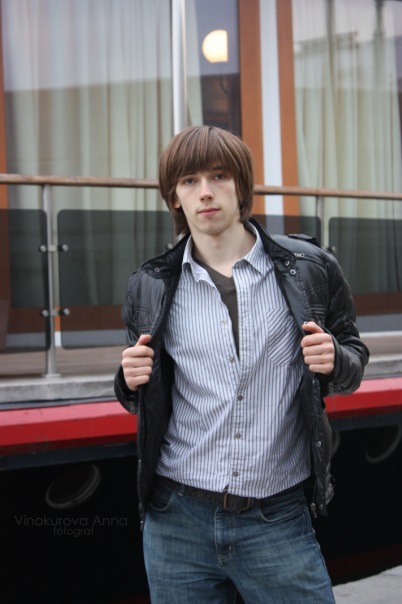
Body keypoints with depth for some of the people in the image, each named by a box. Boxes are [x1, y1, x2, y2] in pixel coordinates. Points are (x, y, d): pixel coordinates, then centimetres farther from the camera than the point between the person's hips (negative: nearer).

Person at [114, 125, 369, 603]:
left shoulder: (308, 268, -2)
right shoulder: (152, 287, 3)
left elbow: (353, 363, 9)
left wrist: (334, 360, -14)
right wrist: (132, 382, -8)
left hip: (277, 521, -1)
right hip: (177, 519, 2)